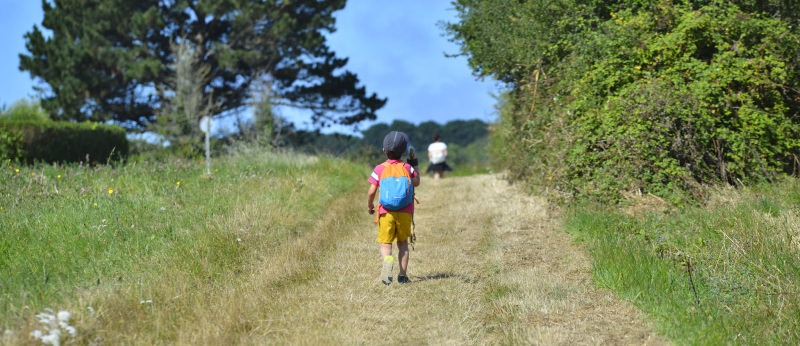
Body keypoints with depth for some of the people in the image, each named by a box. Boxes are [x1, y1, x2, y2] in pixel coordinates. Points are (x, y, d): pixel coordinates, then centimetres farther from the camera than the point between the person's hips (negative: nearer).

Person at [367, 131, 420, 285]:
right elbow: (416, 183, 17)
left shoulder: (379, 169, -5)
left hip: (386, 212, -1)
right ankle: (403, 275, 13)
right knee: (403, 243, 15)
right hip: (405, 212, 1)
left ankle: (387, 260, -29)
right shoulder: (407, 168, -1)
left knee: (385, 244, 3)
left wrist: (369, 206, 12)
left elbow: (371, 192, -6)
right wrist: (415, 166, 30)